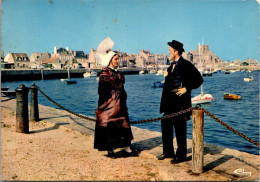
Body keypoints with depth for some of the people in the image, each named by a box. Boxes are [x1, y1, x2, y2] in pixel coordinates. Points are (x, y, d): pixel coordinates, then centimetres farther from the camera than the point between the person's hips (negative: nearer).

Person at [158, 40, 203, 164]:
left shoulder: (186, 65, -10)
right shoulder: (172, 65, 16)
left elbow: (199, 80, -13)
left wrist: (186, 88, -14)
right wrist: (166, 75, 6)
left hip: (180, 102, -9)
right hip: (170, 102, 9)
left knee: (180, 128, 0)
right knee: (166, 125, 12)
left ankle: (181, 155, 12)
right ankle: (168, 152, 25)